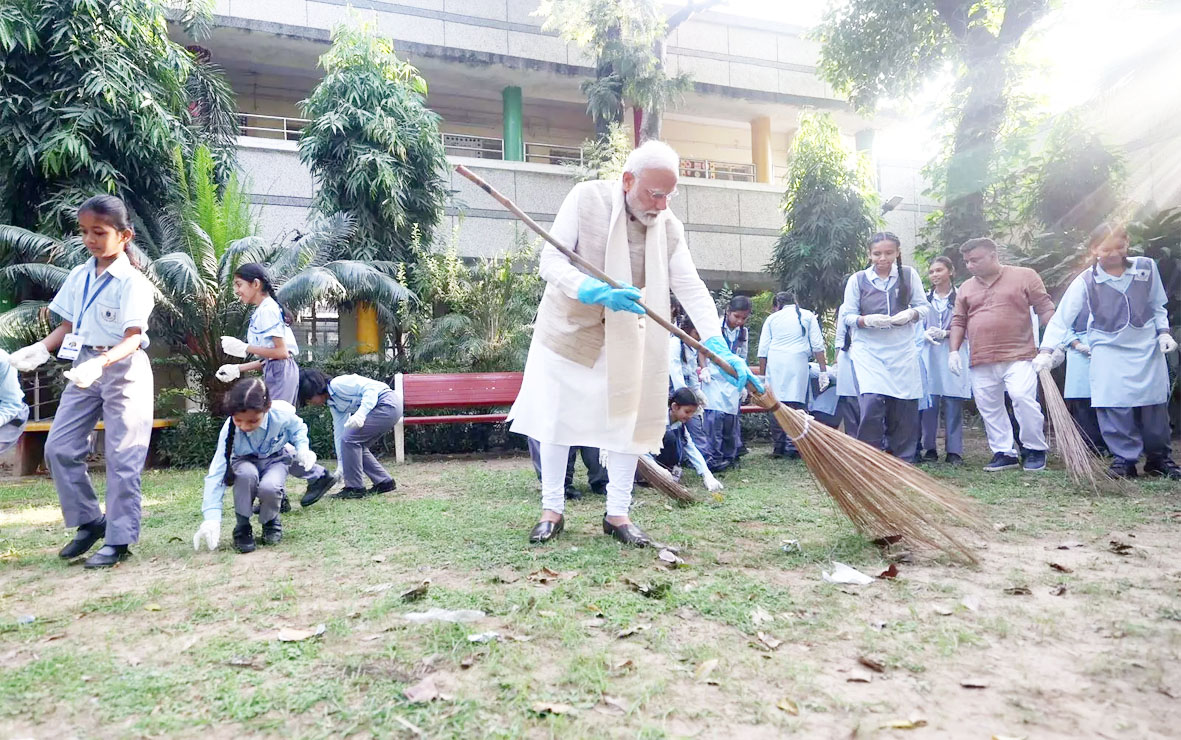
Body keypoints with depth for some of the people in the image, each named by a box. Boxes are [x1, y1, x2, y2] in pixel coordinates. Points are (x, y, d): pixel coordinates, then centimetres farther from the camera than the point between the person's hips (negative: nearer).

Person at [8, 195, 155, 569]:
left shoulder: (133, 282, -13)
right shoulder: (78, 276, 8)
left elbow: (132, 339, -20)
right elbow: (67, 326, 13)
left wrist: (100, 363, -36)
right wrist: (40, 349, -5)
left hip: (123, 371, -7)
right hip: (84, 368, 7)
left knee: (121, 458, -2)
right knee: (59, 448, 5)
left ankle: (119, 539, 7)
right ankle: (90, 521, 20)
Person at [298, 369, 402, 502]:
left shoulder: (338, 384, -12)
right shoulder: (332, 404, 16)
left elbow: (371, 387, -20)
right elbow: (339, 432, 18)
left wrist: (361, 413, -31)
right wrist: (341, 465, 18)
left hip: (388, 404, -10)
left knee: (350, 439, -9)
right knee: (356, 446, 12)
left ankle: (355, 488, -1)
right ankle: (385, 482, 20)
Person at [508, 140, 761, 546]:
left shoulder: (669, 226, -6)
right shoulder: (586, 198, -15)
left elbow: (691, 289, -12)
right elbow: (551, 260, -20)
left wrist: (720, 348, -25)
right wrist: (595, 291, -39)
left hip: (626, 338, 3)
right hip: (568, 327, -2)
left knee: (629, 419, 1)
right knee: (556, 419, 3)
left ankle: (618, 514, 13)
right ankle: (552, 510, 17)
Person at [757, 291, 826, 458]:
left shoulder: (772, 318, 16)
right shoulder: (807, 316, 15)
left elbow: (763, 350, 12)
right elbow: (818, 346, 8)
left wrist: (762, 375, 16)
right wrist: (823, 371, 8)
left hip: (774, 364, 1)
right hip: (798, 362, -1)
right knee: (795, 404, -4)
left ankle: (777, 446, 5)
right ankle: (792, 446, -10)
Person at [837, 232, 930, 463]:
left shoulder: (909, 275, 6)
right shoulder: (858, 279, 2)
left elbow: (923, 307, 7)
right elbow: (848, 316, 2)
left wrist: (910, 314, -15)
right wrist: (867, 320, -18)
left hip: (903, 351, 2)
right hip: (869, 350, -2)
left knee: (905, 409, 3)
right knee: (872, 403, -17)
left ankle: (903, 461, 18)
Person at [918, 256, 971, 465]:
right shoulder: (924, 298, 12)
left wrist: (945, 333, -12)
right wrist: (925, 334, -7)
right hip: (929, 355, 3)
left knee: (953, 405, -2)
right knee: (928, 404, 0)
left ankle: (954, 451, 4)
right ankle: (929, 449, 8)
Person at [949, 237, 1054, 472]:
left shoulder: (1025, 276, 3)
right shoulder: (966, 288, 14)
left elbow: (1045, 309, 1)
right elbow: (958, 322, 15)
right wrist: (954, 351, 3)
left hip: (1018, 356, -4)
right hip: (981, 362, 5)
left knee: (1023, 398, -16)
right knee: (989, 408, 5)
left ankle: (1035, 449, 2)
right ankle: (1004, 453, 16)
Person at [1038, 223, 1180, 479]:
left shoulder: (1146, 268, -3)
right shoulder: (1085, 282, -12)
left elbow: (1158, 305, 11)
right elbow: (1062, 317, -15)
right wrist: (1047, 350, -22)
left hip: (1148, 348, 3)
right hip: (1109, 352, -3)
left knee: (1155, 407, 9)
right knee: (1115, 408, -9)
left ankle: (1160, 459, 25)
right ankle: (1124, 459, 4)